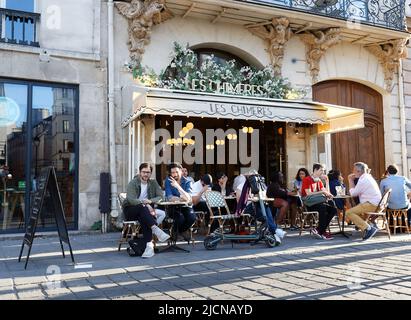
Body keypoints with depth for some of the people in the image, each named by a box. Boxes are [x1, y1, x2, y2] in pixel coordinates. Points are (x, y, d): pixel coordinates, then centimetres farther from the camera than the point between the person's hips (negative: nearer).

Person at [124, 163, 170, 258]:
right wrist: (144, 204, -31)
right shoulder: (133, 183, -5)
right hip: (130, 210, -3)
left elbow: (161, 196, -2)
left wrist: (150, 201, -20)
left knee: (144, 219, -34)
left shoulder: (153, 183, 8)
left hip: (144, 211, 3)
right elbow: (131, 200, -19)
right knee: (141, 207, -36)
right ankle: (156, 230, -46)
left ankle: (149, 245, -42)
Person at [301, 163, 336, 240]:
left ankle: (318, 229, -12)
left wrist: (328, 194, -16)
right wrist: (322, 192, -18)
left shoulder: (319, 181, 18)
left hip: (318, 202, 8)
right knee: (322, 207, -35)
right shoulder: (307, 179, -6)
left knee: (333, 209, -13)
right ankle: (322, 233, -24)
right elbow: (308, 194, -17)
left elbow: (324, 191, 8)